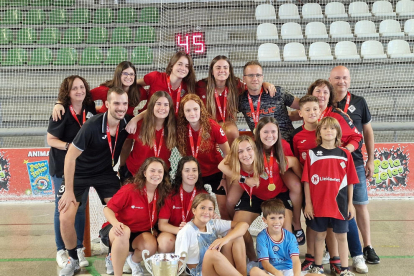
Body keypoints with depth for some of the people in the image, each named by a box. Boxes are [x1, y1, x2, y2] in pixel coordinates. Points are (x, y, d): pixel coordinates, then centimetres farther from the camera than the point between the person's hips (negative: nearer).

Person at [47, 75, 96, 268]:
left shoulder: (90, 111, 1)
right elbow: (51, 139, -11)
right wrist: (70, 146, -24)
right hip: (62, 168, -4)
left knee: (80, 208, 10)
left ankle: (79, 249, 20)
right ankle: (61, 250, 16)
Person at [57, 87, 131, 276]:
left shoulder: (128, 123, -17)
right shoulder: (92, 126, -28)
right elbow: (71, 157, -22)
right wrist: (69, 190, -21)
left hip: (105, 173, 3)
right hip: (79, 173, -3)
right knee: (66, 218, -11)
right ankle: (73, 260, 13)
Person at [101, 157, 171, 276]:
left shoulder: (162, 195, -5)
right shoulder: (130, 189, -19)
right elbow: (108, 209, -16)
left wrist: (153, 229, -6)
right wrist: (116, 223, -35)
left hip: (140, 234, 4)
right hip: (119, 231, -4)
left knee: (151, 246, -29)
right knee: (124, 232, -40)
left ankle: (134, 260, 10)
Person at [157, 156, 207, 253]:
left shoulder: (203, 194, -1)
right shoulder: (171, 194, -9)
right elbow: (162, 224, -12)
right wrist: (179, 230, -32)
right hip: (172, 233, -2)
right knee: (165, 240, -35)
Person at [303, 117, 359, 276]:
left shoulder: (345, 154, 2)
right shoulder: (312, 153, -1)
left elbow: (350, 181, 4)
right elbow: (307, 180, -1)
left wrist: (350, 203, 3)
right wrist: (308, 203, -4)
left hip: (339, 203, 1)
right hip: (318, 203, -1)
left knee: (341, 236, 9)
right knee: (320, 235, 11)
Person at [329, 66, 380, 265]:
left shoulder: (359, 102, 3)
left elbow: (368, 131, 9)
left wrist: (370, 160, 7)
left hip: (355, 163, 1)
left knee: (360, 204, 5)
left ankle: (367, 246, 16)